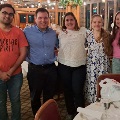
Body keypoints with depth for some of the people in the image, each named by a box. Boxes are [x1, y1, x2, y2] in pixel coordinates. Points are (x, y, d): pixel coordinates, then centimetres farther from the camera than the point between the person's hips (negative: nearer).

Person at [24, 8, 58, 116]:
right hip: (35, 69, -3)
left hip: (51, 69, 3)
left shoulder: (54, 33, 6)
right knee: (35, 96, 12)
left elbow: (57, 46, 23)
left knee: (49, 96, 16)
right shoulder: (27, 31, -7)